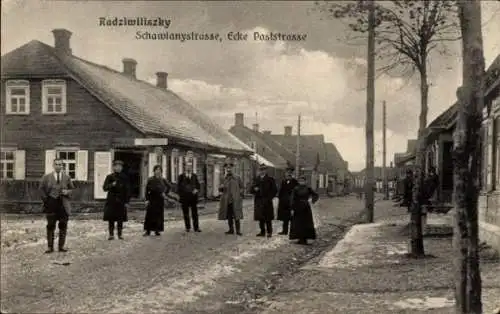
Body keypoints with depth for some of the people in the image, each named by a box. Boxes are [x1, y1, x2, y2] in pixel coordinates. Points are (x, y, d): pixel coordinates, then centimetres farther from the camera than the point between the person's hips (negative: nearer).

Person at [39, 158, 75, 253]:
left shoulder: (67, 177, 8)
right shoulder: (46, 177, 5)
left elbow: (72, 189, 13)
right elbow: (41, 189, 9)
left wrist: (67, 192, -8)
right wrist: (45, 199, -1)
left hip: (63, 205, 1)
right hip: (51, 204, -1)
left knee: (63, 226, 3)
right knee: (50, 226, 0)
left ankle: (61, 246, 11)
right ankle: (50, 247, 5)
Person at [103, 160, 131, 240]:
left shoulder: (124, 178, 5)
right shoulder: (109, 177, 4)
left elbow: (127, 190, 4)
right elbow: (104, 188, -2)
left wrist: (127, 201, -2)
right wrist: (111, 185, -21)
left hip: (121, 201, 0)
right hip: (111, 201, 0)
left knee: (120, 219, 4)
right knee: (111, 219, 1)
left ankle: (120, 234, 14)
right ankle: (111, 234, 8)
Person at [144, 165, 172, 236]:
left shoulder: (163, 180, 4)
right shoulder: (150, 180, -2)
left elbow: (168, 187, 19)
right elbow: (147, 190, -2)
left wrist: (166, 194, 8)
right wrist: (147, 199, -8)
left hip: (160, 199, 2)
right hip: (152, 199, -2)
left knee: (159, 215, 3)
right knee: (150, 215, -6)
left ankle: (157, 230, 10)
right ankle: (148, 231, -2)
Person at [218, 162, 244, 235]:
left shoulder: (237, 178, 6)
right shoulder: (224, 179, 13)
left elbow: (242, 187, 10)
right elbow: (220, 190, 16)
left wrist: (240, 194, -5)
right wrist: (221, 187, -7)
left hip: (235, 201, -3)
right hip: (226, 201, 3)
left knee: (236, 216, -7)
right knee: (229, 216, 6)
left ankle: (238, 230, -2)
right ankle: (231, 229, 15)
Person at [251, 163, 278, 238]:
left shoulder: (270, 179, 1)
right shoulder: (256, 179, 14)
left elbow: (274, 190, -1)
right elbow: (252, 189, 15)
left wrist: (269, 198, -9)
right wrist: (254, 189, -8)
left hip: (267, 202, -4)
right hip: (258, 202, 4)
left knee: (268, 218, -2)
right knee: (260, 218, 6)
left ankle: (269, 232, 5)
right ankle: (262, 232, 15)